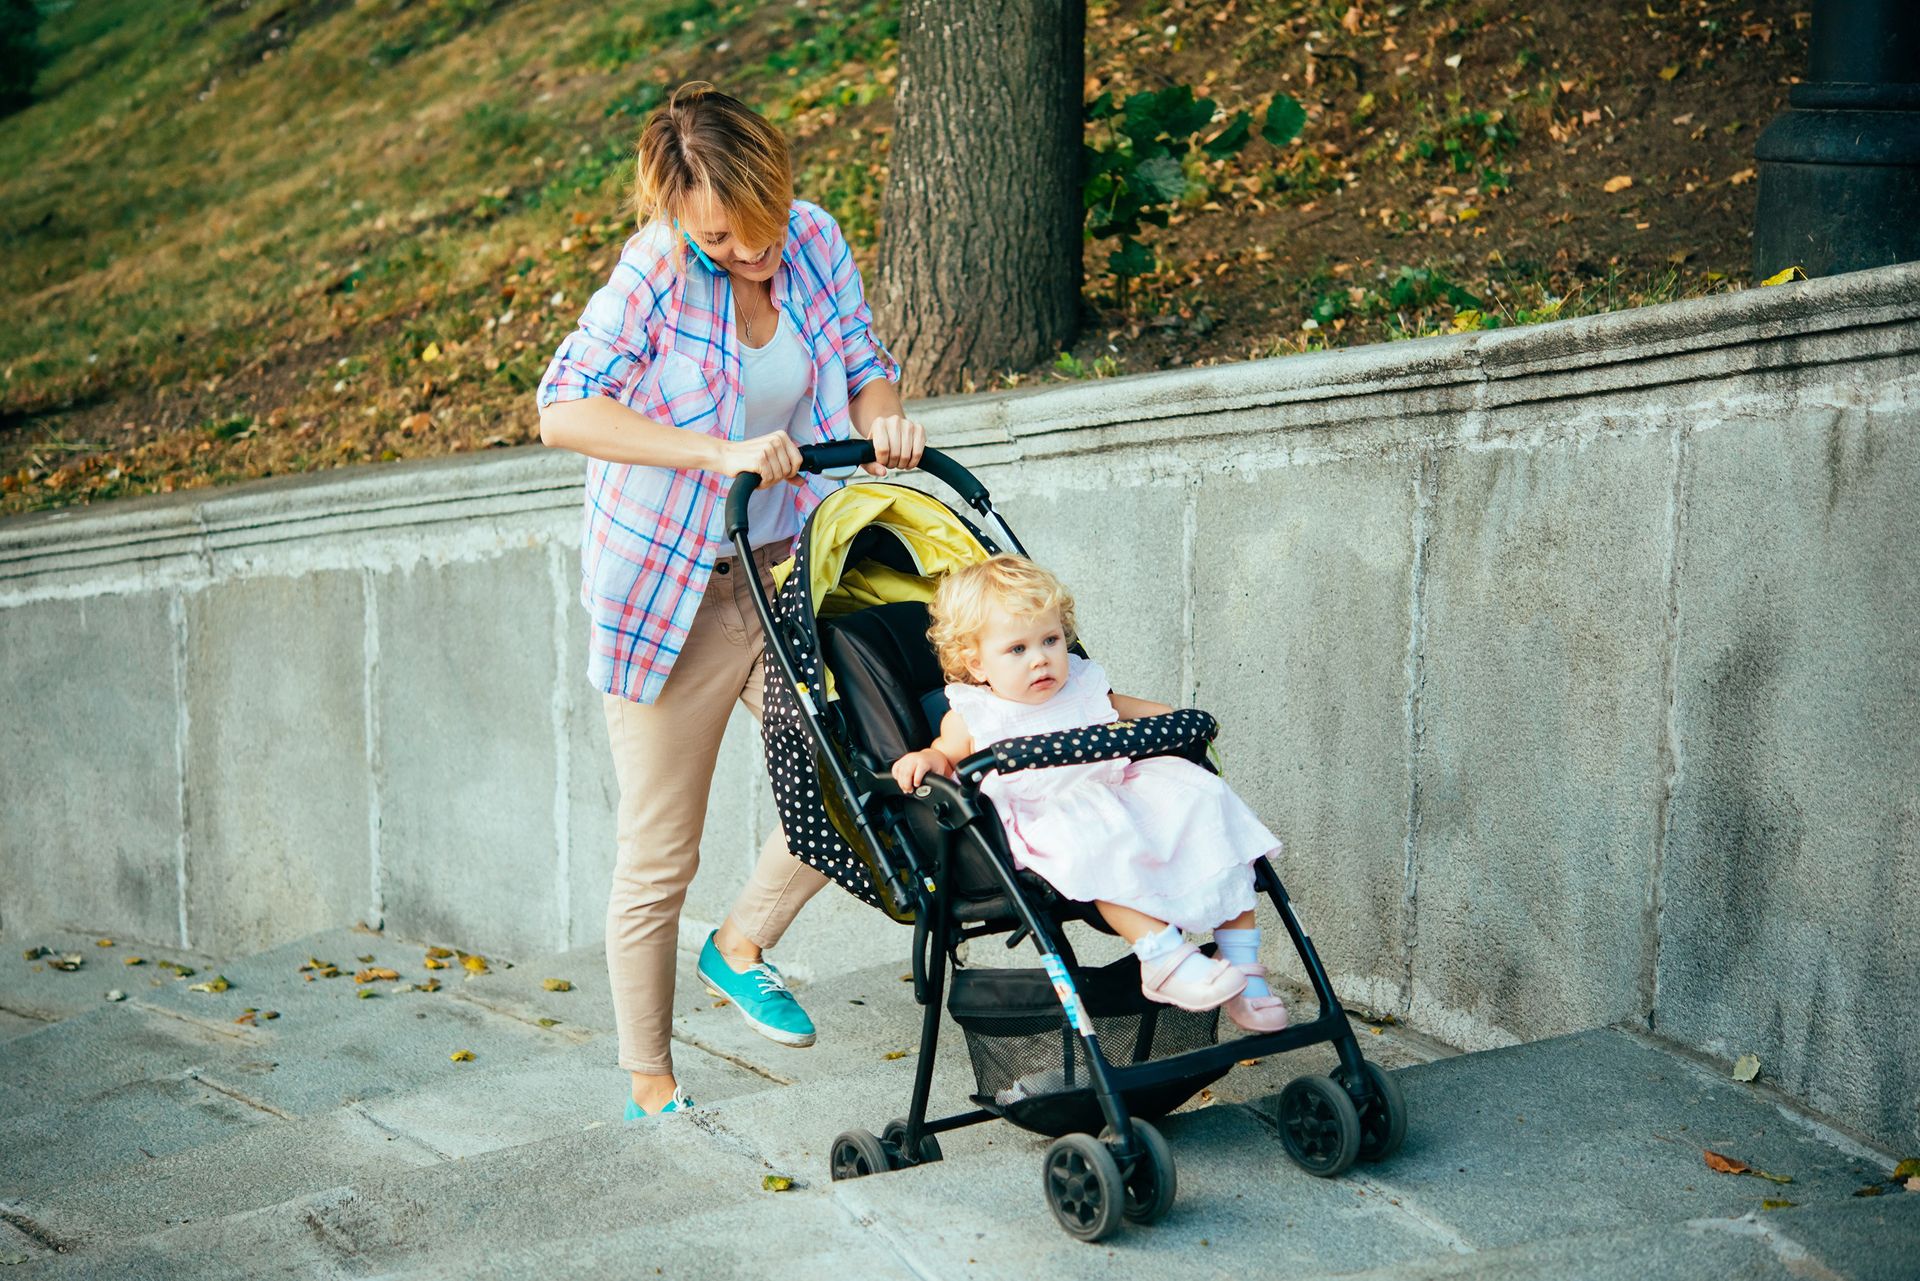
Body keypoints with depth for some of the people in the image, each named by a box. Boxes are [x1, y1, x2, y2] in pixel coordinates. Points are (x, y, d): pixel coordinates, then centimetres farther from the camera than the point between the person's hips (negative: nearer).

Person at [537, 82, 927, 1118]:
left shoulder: (813, 239, -4)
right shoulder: (657, 271, -19)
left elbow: (865, 368, 8)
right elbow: (562, 410, -26)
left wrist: (883, 418, -16)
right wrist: (718, 453, -34)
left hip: (788, 569, 5)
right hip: (669, 593, -5)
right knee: (658, 859, 3)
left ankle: (743, 945, 25)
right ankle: (649, 1087, 20)